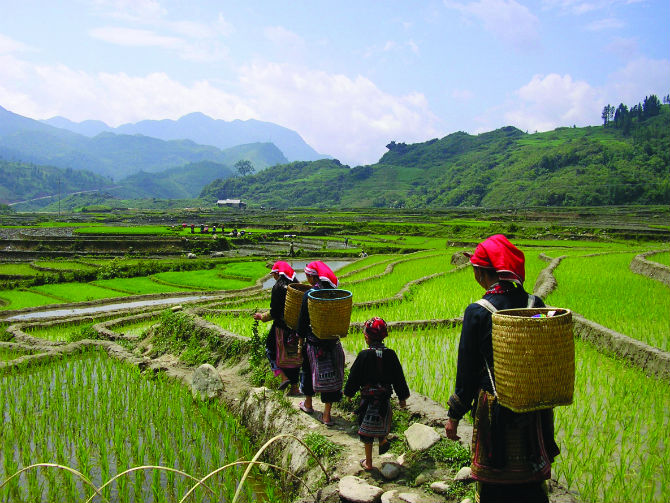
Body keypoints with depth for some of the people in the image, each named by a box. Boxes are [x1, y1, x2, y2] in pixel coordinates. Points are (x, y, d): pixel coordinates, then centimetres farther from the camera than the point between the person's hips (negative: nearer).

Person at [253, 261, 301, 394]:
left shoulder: (278, 287, -15)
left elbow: (274, 312, -16)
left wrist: (262, 317, 1)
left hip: (282, 327, -6)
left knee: (271, 348, 13)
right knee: (293, 354, 14)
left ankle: (283, 376, -2)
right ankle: (294, 387, 18)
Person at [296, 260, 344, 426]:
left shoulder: (309, 294, -13)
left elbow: (302, 321, -7)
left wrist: (300, 340, 3)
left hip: (314, 342, -3)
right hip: (333, 342, 3)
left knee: (309, 370, 20)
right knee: (331, 375, 8)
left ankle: (308, 404, 39)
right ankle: (327, 415, 11)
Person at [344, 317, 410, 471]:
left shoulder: (364, 355, -15)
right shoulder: (390, 354, -6)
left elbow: (354, 376, -6)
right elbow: (398, 377, 3)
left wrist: (348, 392, 11)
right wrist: (402, 397, 15)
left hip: (368, 399, -2)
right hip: (385, 399, 3)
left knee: (367, 431, 10)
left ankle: (368, 463, 18)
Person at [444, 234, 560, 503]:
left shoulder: (477, 312, -15)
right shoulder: (535, 304, -3)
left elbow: (467, 369, -9)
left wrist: (454, 415, 1)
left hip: (495, 407, -4)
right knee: (532, 481, 20)